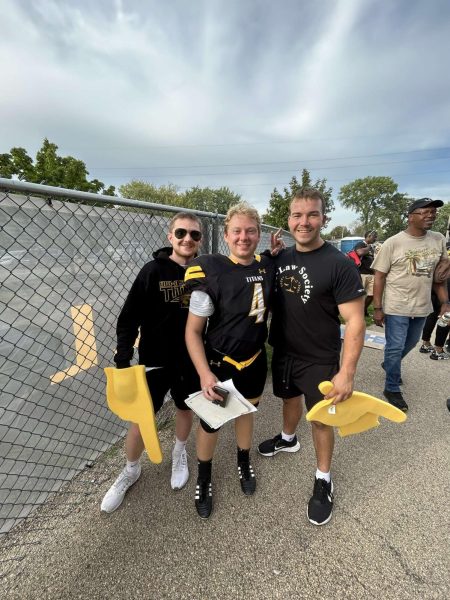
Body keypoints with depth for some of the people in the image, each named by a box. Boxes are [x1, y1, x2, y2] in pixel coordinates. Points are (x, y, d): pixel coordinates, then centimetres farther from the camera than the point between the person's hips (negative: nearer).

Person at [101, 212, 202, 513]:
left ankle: (180, 453, 50)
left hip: (191, 360, 2)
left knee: (186, 409, 20)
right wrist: (122, 360, -15)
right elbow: (129, 318, -11)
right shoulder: (153, 271, -13)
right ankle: (131, 470, 39)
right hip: (155, 360, -2)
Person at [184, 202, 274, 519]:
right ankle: (204, 478, 47)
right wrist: (204, 373, -25)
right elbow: (193, 330, -18)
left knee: (247, 410, 26)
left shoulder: (268, 266, -6)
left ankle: (244, 463, 56)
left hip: (255, 359, 5)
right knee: (211, 421, 15)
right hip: (219, 364, -4)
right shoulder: (210, 271, -22)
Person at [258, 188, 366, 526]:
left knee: (320, 419, 12)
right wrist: (271, 340, 6)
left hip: (319, 360, -5)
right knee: (290, 399, 27)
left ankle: (323, 481, 37)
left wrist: (347, 372, -22)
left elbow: (355, 321, -19)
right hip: (283, 352, 5)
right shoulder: (281, 258, -1)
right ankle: (288, 439, 56)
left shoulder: (340, 265, -19)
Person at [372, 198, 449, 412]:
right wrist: (377, 308, -13)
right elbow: (379, 277, -10)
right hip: (396, 307, -5)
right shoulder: (393, 243, -11)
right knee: (395, 348, 2)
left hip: (422, 306, 6)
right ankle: (392, 389, 20)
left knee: (410, 344, 22)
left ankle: (388, 364, 49)